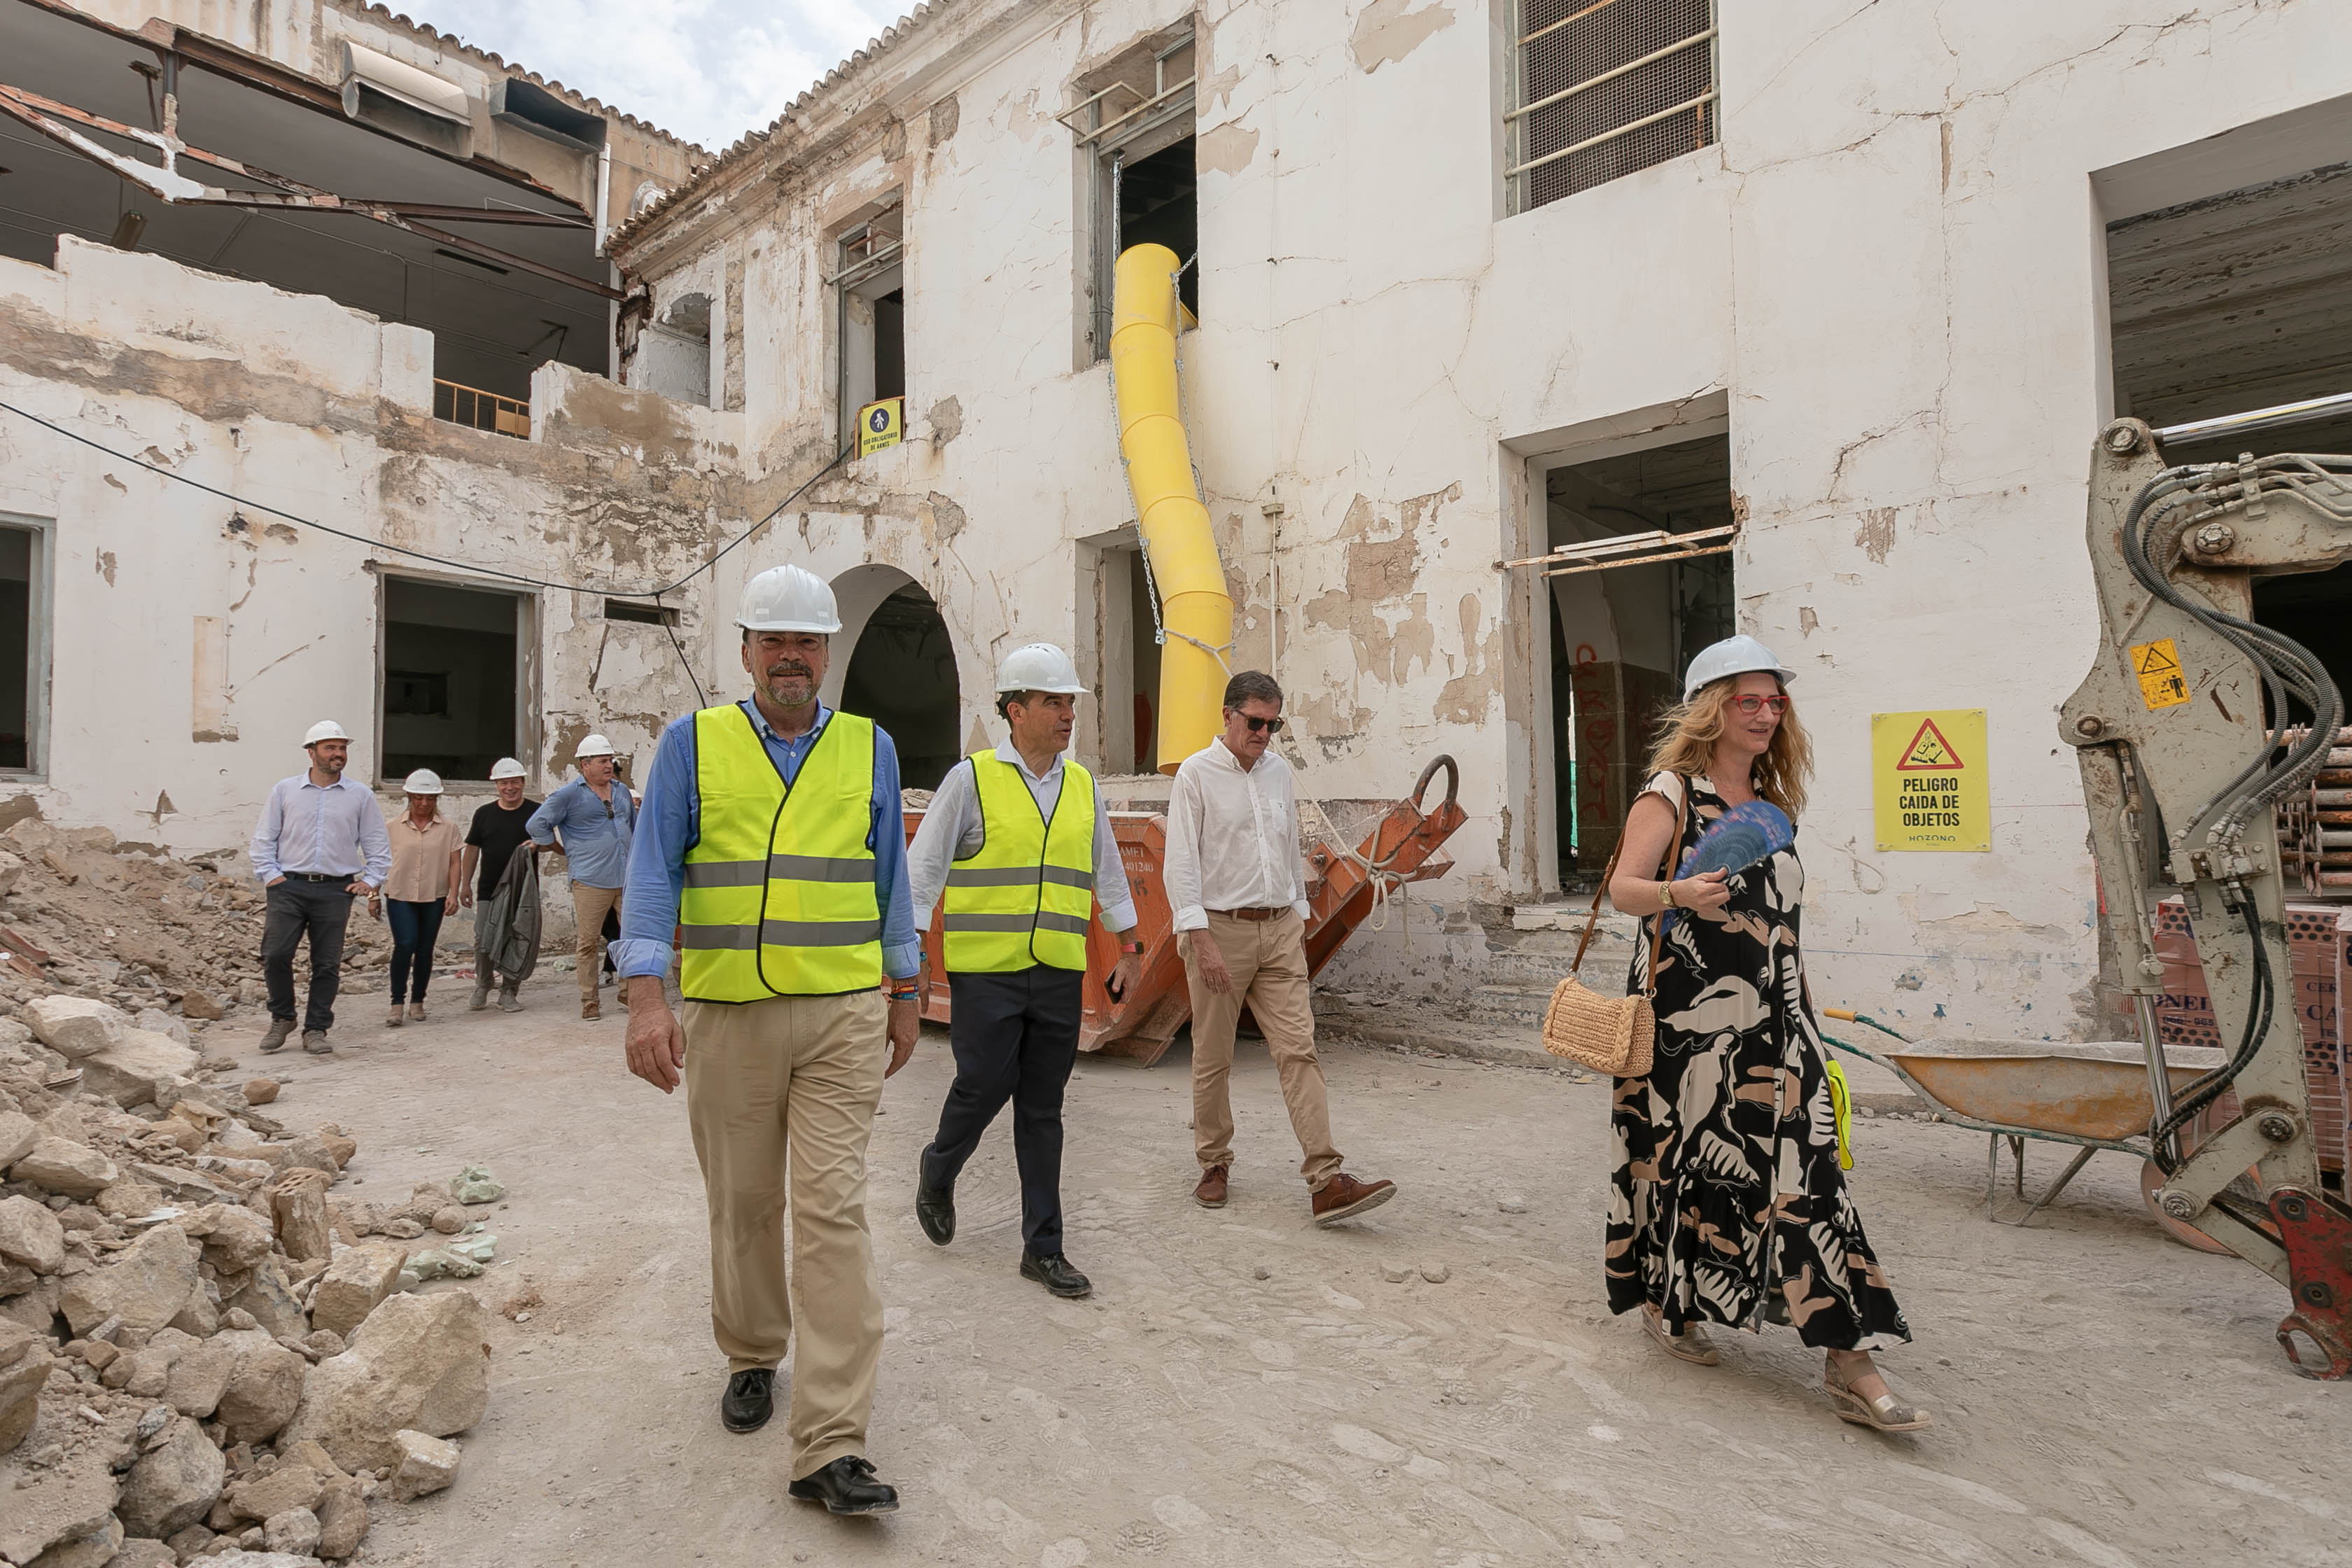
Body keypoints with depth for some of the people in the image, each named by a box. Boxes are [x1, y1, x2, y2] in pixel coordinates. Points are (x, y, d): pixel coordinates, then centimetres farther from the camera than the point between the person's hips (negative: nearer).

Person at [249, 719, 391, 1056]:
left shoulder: (361, 796, 8)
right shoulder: (284, 791, 8)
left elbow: (378, 845, 11)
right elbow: (265, 838, 10)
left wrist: (370, 880, 3)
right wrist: (270, 875, 0)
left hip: (336, 891, 0)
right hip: (289, 887, 0)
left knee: (327, 964, 2)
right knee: (275, 955, -8)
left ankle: (315, 1030, 13)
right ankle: (282, 1018, 15)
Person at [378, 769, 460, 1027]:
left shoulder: (448, 828, 4)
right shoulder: (394, 828, 4)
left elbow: (454, 863, 2)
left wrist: (453, 894, -8)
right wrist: (373, 895, 7)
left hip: (434, 898, 1)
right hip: (400, 896, -1)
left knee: (425, 950, 7)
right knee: (405, 945, -15)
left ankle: (417, 1001, 20)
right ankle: (397, 1003, -6)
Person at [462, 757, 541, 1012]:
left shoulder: (536, 812, 3)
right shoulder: (484, 813, 9)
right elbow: (472, 849, 13)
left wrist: (537, 845, -18)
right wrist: (465, 884, 9)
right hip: (489, 891, 1)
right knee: (484, 942, 0)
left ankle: (508, 993, 13)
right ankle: (481, 988, 20)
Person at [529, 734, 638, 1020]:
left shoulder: (622, 791, 16)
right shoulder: (569, 795, -1)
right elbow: (537, 824, 0)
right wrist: (569, 853, 4)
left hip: (627, 878, 5)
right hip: (590, 881, -5)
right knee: (589, 942, 0)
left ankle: (629, 992, 17)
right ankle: (589, 1001, 8)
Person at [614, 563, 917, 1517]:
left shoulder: (869, 749, 7)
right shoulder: (692, 743, 4)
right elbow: (654, 872, -2)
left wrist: (904, 994, 11)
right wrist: (646, 999, -13)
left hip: (844, 1015, 0)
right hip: (726, 1015, 1)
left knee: (832, 1210, -5)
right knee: (743, 1204, 14)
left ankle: (831, 1446, 1)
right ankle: (752, 1358, 39)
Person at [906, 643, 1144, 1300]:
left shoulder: (1082, 786, 10)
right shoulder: (971, 779, -4)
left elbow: (1108, 872, 18)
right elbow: (923, 866, -3)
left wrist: (1129, 949, 18)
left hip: (1060, 975, 4)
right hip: (986, 973, -4)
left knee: (1042, 1109, 8)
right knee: (985, 1086, 0)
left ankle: (1044, 1248, 19)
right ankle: (938, 1170, 34)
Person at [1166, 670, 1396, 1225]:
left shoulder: (1279, 771, 12)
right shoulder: (1196, 774, -6)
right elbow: (1182, 864, -11)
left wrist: (1299, 915, 18)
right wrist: (1201, 939, -17)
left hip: (1279, 930, 4)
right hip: (1220, 930, -4)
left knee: (1298, 1049, -4)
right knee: (1212, 1057, 7)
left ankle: (1326, 1182, -5)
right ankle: (1214, 1165, 26)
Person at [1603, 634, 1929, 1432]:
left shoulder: (1770, 801, 15)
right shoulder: (1670, 792, -5)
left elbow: (1779, 916, 21)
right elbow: (1623, 888, -14)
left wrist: (1801, 1001, 21)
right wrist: (1679, 894, -35)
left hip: (1771, 1020, 6)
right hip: (1688, 1016, -5)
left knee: (1800, 1167, 1)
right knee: (1682, 1155, 5)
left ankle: (1850, 1364, 6)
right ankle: (1665, 1301, 27)